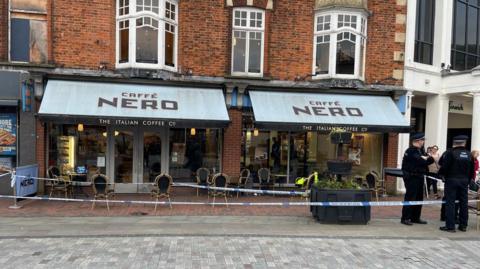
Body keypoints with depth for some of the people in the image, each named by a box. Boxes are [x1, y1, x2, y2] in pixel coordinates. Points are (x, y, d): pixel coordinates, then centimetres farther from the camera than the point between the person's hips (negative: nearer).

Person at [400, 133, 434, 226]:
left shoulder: (421, 150, 15)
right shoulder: (411, 151, -14)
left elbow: (425, 160, 5)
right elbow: (421, 162, -21)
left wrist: (428, 158, -15)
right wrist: (431, 158, -8)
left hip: (419, 177, 9)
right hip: (411, 177, -9)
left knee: (419, 198, 13)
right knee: (410, 198, -7)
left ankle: (415, 218, 22)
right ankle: (405, 218, -1)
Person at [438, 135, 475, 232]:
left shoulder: (450, 153, -12)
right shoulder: (469, 154, 5)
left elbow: (444, 166, -16)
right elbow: (472, 170, 11)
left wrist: (441, 173, 3)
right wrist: (468, 179, 21)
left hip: (451, 180, -5)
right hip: (464, 181, 5)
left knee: (450, 203, -2)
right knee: (463, 203, 12)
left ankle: (450, 226, -1)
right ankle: (463, 225, 20)